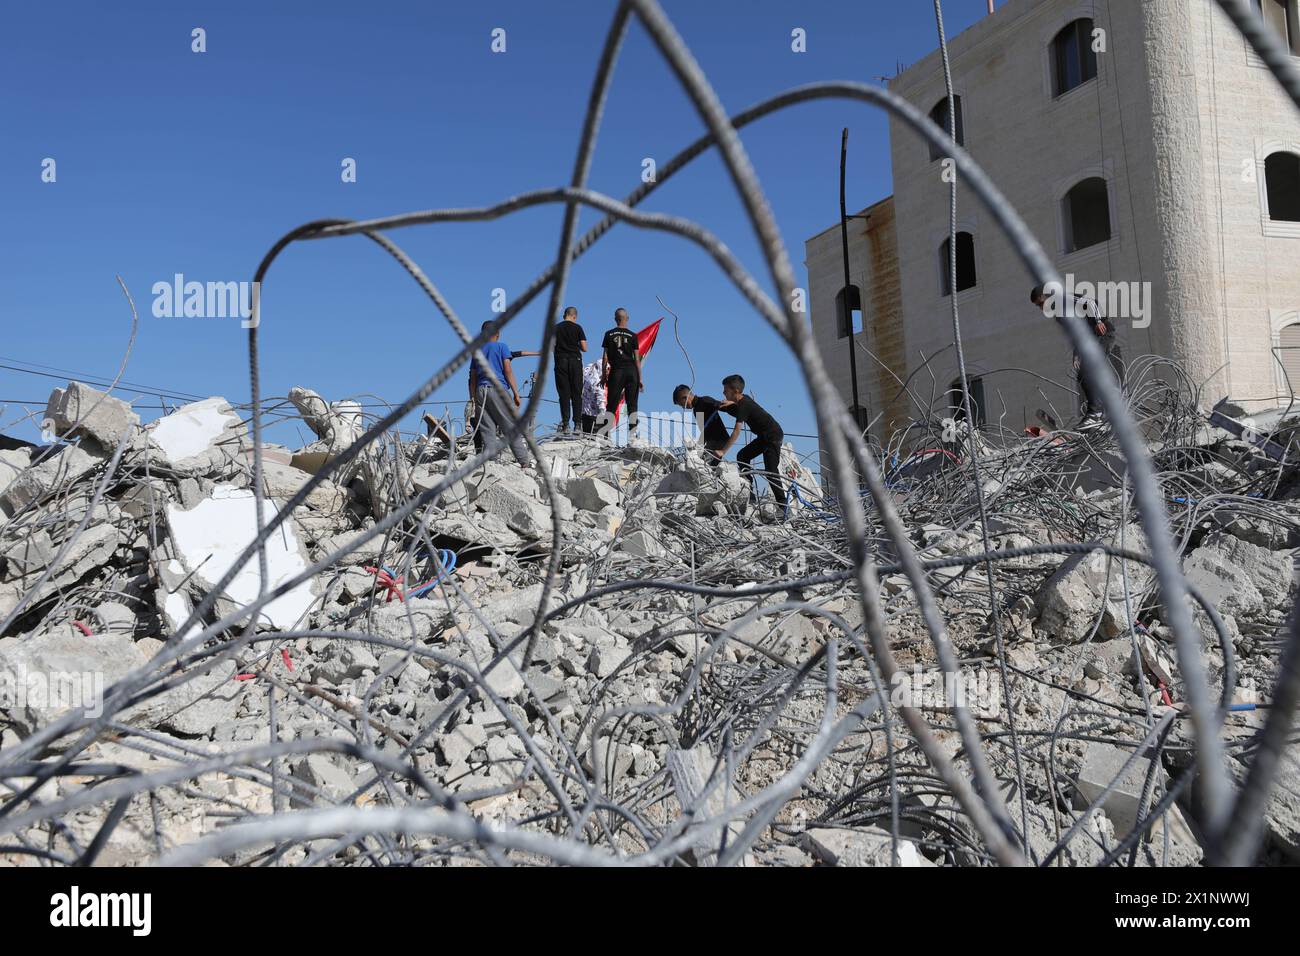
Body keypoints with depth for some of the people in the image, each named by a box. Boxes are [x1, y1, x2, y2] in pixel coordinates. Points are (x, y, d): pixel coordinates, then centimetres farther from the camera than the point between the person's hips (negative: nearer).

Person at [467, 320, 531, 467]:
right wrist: (516, 393, -3)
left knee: (486, 431, 2)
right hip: (498, 389, -4)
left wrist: (473, 400, 17)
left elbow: (473, 379, 16)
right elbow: (507, 370, -2)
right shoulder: (502, 346, 6)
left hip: (480, 390, 5)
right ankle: (525, 462, -8)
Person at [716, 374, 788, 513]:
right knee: (742, 456, 8)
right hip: (764, 436, 10)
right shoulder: (743, 400, 5)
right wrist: (730, 403, 6)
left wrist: (723, 451, -25)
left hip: (773, 435, -10)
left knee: (770, 470, -14)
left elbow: (737, 431, -26)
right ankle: (752, 494, 5)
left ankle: (782, 503, -12)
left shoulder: (744, 405, -22)